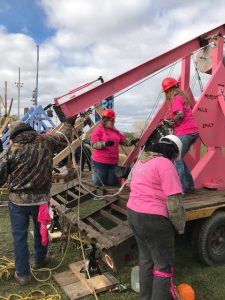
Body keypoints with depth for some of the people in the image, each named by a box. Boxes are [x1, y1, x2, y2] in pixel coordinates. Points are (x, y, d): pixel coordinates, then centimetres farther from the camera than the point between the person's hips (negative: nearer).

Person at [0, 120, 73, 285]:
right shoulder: (46, 141, -6)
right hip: (41, 198, 2)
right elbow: (64, 137, 12)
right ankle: (40, 260, 45)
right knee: (41, 230, 23)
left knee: (19, 236, 13)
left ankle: (23, 273, 25)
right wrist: (68, 125, 32)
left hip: (18, 199, -2)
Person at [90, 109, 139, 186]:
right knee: (99, 183, 3)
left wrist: (131, 142, -3)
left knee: (112, 183, 10)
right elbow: (94, 144, -16)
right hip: (100, 162, -6)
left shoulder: (116, 131, 12)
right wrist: (104, 144, -30)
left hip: (113, 162, 6)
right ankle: (95, 173, 34)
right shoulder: (98, 130, -8)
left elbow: (124, 141, 16)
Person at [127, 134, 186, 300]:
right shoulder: (165, 164, -17)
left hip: (134, 214, 9)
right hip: (153, 219, -9)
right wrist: (180, 226, -5)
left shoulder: (141, 161, 10)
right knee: (164, 265, 9)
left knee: (146, 258, 23)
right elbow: (173, 202, -20)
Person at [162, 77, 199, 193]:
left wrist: (170, 122, -4)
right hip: (193, 131, 9)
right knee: (179, 159, 16)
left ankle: (181, 188, -9)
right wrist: (171, 121, 13)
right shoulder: (183, 97, 21)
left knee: (177, 160, -8)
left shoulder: (176, 99, -6)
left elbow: (180, 114, -20)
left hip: (184, 133, -9)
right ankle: (189, 185, 19)